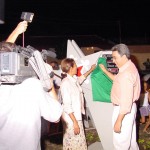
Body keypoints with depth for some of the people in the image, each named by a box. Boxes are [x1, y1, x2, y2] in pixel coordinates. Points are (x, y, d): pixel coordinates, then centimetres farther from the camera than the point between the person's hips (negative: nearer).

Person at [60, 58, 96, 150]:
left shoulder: (74, 80, 5)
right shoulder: (66, 83, -21)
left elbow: (81, 79, 32)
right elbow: (67, 106, -23)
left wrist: (91, 70, 41)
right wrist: (75, 122, -22)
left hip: (77, 116, 9)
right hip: (71, 119, -9)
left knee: (79, 142, 15)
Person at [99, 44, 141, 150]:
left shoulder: (126, 74, -28)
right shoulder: (129, 67, 4)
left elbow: (126, 100, -29)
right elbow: (117, 79, 23)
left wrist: (118, 120, -26)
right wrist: (105, 71, 18)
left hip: (123, 110, -10)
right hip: (129, 108, 10)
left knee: (120, 141, 3)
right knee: (130, 136, 25)